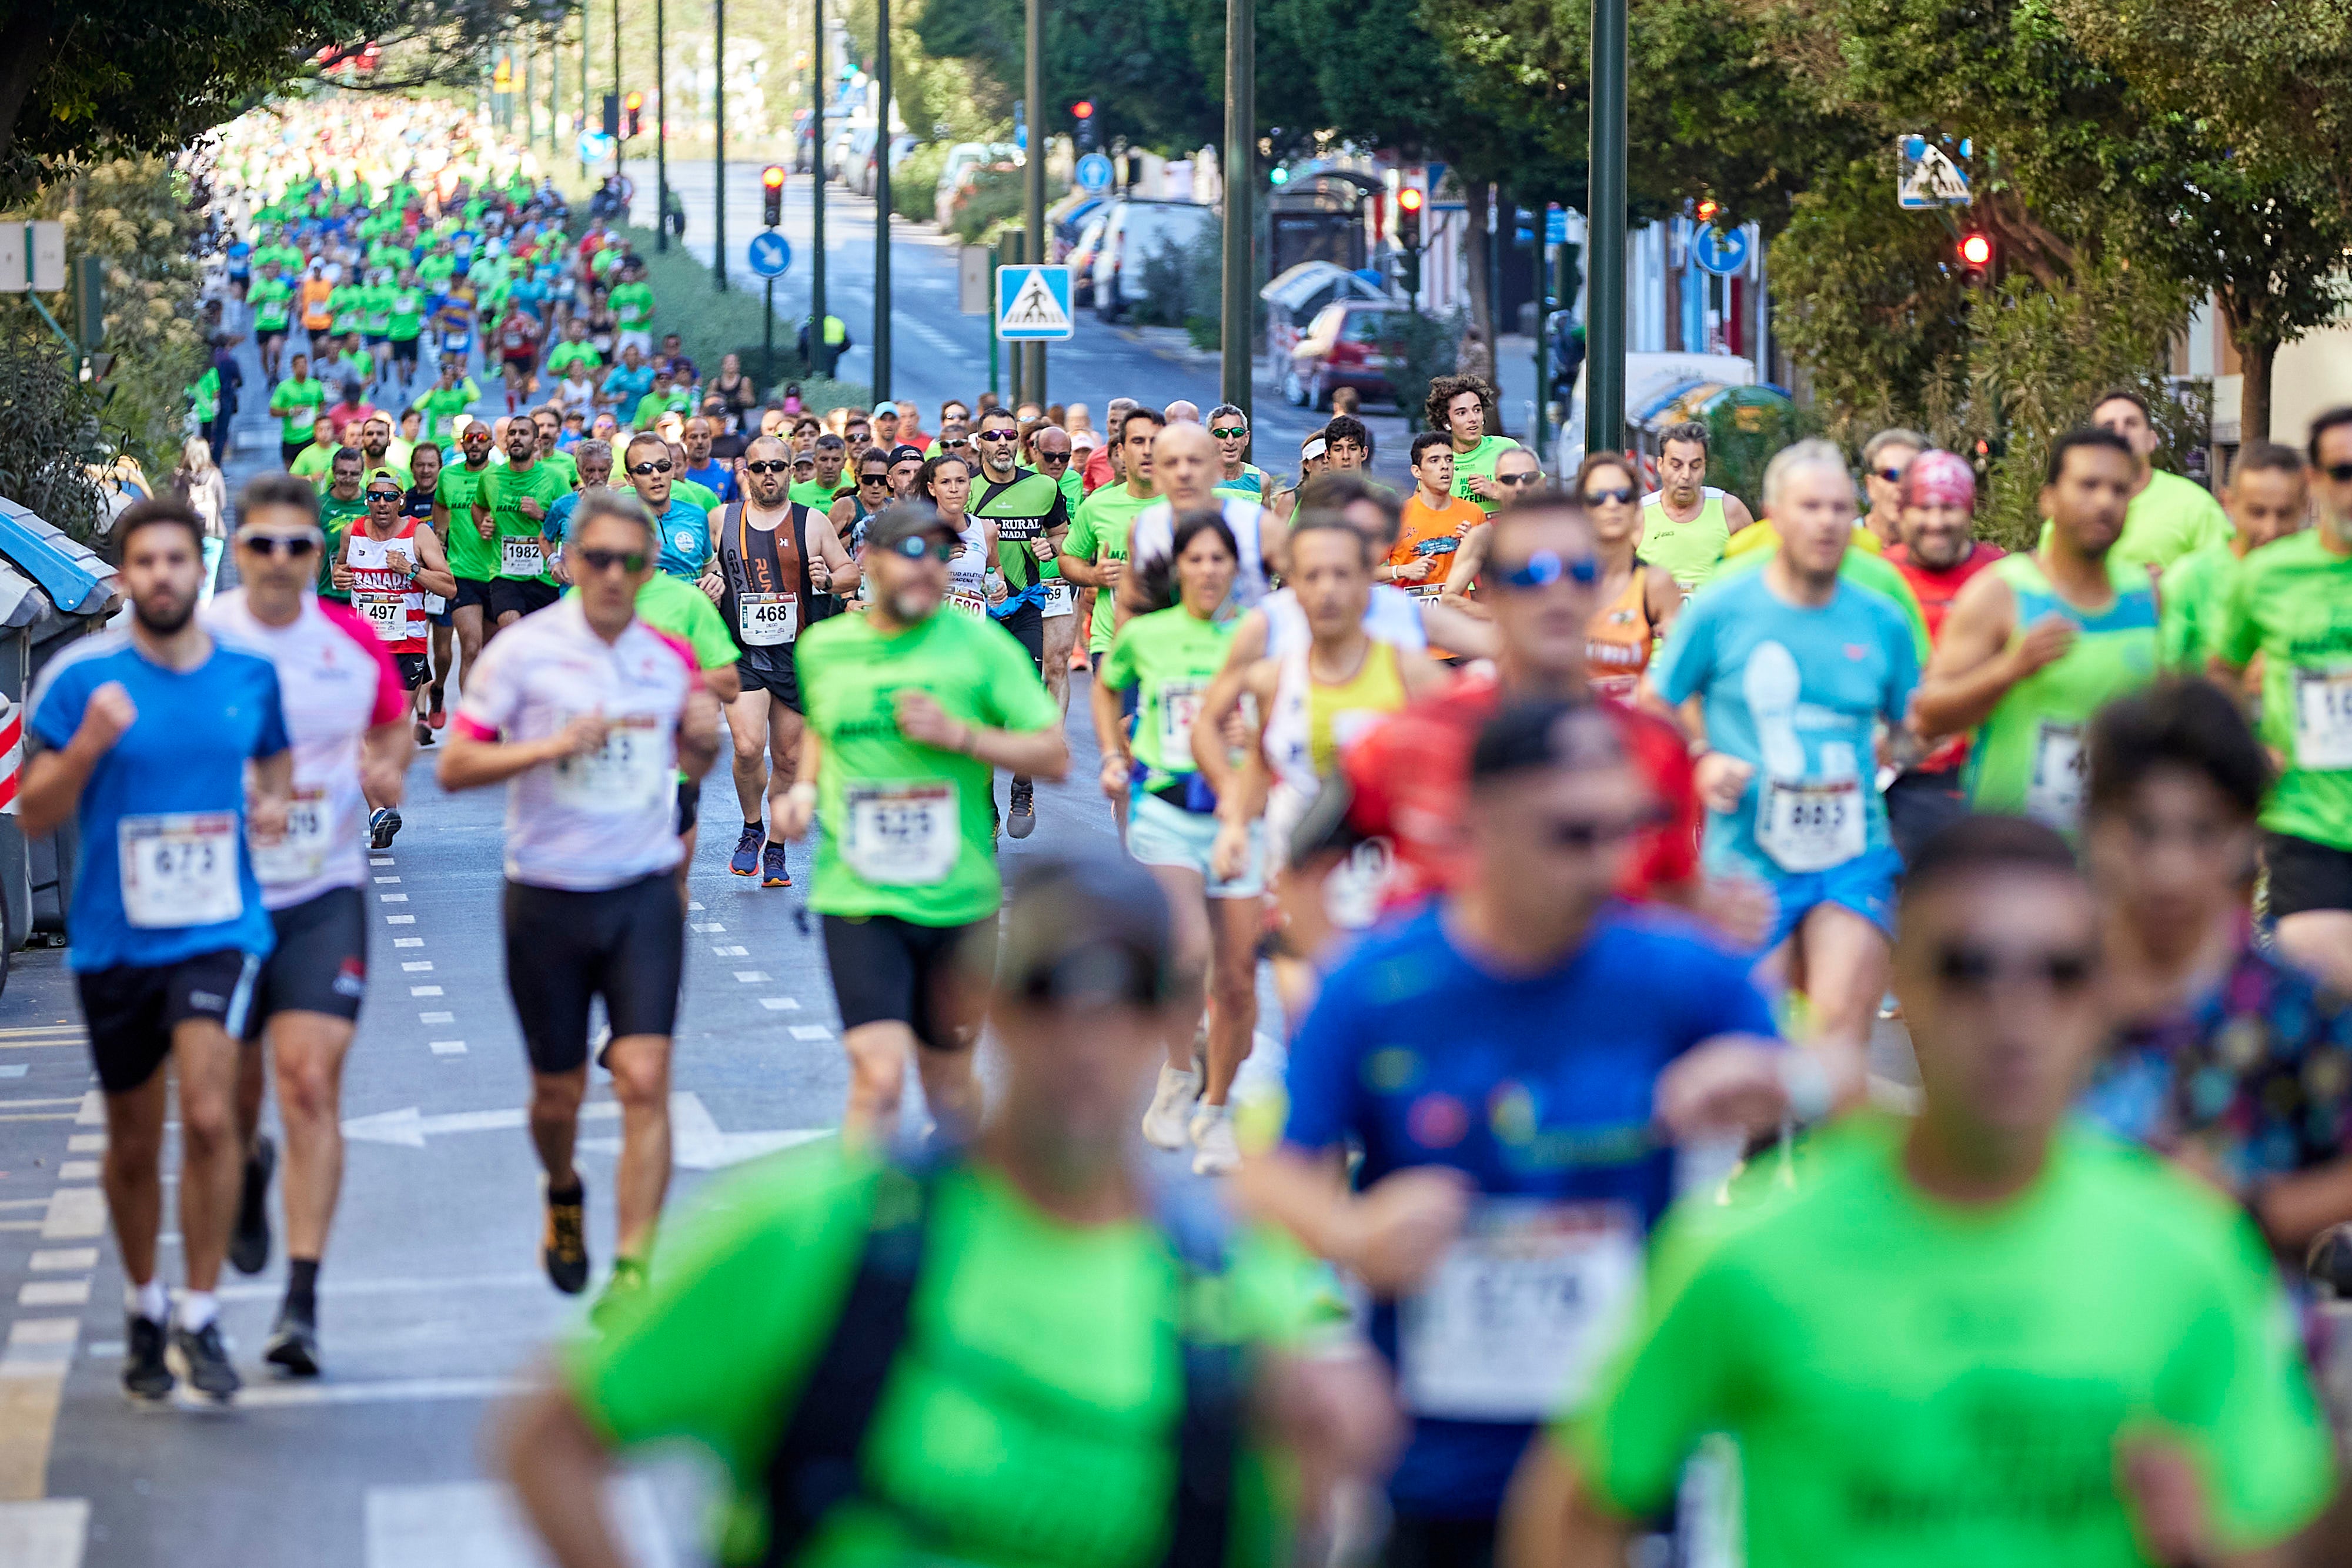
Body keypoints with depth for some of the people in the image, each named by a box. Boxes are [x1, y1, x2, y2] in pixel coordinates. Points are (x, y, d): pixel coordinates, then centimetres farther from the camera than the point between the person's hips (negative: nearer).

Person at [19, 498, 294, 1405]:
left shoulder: (250, 673, 2)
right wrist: (87, 745, -21)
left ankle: (201, 1314, -6)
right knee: (134, 1143, 12)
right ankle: (143, 1306, 34)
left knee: (209, 1116, -18)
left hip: (218, 930, 0)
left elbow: (276, 756, 22)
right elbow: (35, 817, -4)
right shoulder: (80, 677, -6)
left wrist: (273, 805, -1)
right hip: (115, 942, 0)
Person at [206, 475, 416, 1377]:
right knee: (230, 1094, 12)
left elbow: (395, 723, 19)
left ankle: (303, 1300, -12)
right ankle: (250, 1168, 51)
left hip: (324, 895, 0)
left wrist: (389, 768, -2)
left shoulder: (352, 641, 0)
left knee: (311, 1084, -13)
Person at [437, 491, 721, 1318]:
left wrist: (706, 739, -4)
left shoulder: (670, 659, 4)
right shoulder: (523, 650, -7)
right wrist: (553, 746, -22)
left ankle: (632, 1273, -10)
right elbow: (454, 766, -9)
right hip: (548, 900, -1)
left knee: (645, 1082, -12)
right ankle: (564, 1197, 43)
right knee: (557, 1095, 9)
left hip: (644, 897, 2)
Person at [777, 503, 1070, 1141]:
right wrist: (805, 787, 6)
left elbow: (1054, 756, -5)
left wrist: (959, 734, -17)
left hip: (957, 898, 0)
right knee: (879, 1075, -18)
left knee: (948, 1077, 16)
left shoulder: (980, 645, -4)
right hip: (858, 897, 0)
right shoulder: (823, 648, 4)